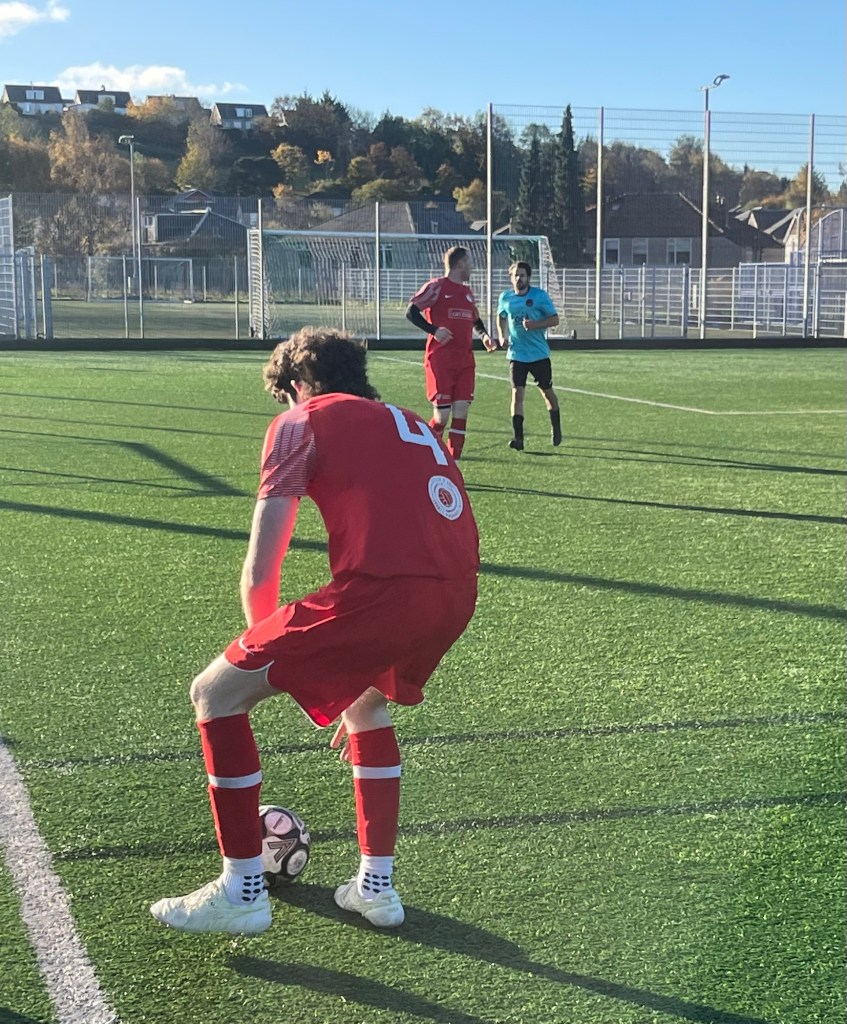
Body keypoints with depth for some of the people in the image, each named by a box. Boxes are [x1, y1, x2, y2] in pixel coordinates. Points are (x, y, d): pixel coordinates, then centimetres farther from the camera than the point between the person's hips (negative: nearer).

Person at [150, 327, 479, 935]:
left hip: (378, 589, -7)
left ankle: (243, 891, 16)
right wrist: (367, 695, 44)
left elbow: (260, 572, 5)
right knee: (366, 699, 36)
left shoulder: (302, 422, 12)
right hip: (458, 594, 8)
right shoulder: (413, 426, 33)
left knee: (217, 695, 10)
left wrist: (271, 663, 23)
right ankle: (376, 884, 35)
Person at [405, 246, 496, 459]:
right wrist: (434, 330, -20)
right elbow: (411, 311, -10)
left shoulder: (467, 292, 18)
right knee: (442, 415, -7)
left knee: (461, 411, -1)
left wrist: (484, 335, 12)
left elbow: (475, 319, 32)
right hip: (440, 360, -7)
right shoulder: (437, 287, -5)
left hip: (465, 361, 7)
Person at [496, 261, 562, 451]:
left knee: (547, 392, 12)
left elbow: (554, 319, -6)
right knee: (517, 393, -9)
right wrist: (502, 336, 3)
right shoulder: (505, 298, 1)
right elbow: (501, 317, 20)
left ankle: (556, 428, 34)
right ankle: (517, 438, -8)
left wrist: (535, 325, -22)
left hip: (540, 354, -1)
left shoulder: (540, 296, -7)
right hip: (516, 355, 1)